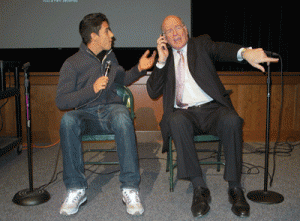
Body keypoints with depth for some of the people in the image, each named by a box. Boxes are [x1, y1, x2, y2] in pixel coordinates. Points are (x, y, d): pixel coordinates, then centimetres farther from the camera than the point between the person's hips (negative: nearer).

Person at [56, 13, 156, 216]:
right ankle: (76, 190, -24)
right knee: (68, 121, -37)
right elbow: (61, 101, -7)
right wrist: (92, 90, -18)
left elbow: (122, 79, 35)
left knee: (123, 118, -36)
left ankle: (130, 189, -32)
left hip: (112, 108, 2)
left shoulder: (109, 56, 17)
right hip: (86, 114, -2)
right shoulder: (72, 64, 0)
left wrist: (139, 69, 16)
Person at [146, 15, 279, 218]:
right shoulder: (164, 57, 18)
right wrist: (162, 60, -2)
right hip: (184, 113, 1)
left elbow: (221, 49, -10)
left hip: (212, 109, 0)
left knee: (232, 121, -32)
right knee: (177, 122, -34)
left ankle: (235, 188, -19)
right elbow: (153, 92, 8)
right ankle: (199, 188, -27)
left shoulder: (201, 44, 14)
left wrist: (245, 52, -33)